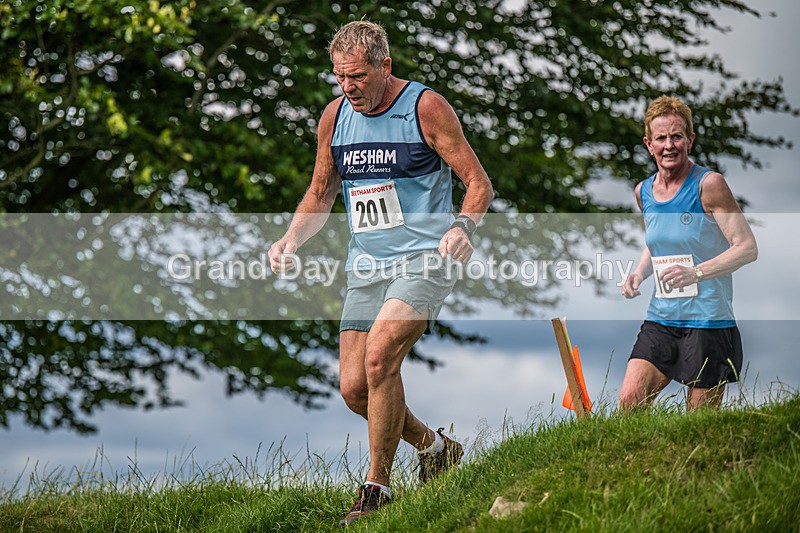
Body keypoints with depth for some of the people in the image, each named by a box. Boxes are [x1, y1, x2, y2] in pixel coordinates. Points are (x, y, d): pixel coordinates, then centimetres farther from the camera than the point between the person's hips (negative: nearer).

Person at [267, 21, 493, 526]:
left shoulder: (426, 107, -8)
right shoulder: (335, 116, 7)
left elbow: (479, 183, -7)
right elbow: (320, 194, 19)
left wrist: (463, 227, -26)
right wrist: (291, 240, 1)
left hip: (424, 260, -6)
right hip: (366, 267, 6)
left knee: (379, 356, -25)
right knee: (354, 387, 0)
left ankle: (377, 486, -12)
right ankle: (433, 445, 27)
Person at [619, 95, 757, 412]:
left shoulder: (708, 184, -10)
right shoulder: (643, 192, 9)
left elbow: (747, 248, -12)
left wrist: (696, 272, -24)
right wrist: (640, 273, 5)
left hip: (708, 322, -5)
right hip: (660, 321, 5)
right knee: (628, 403, -7)